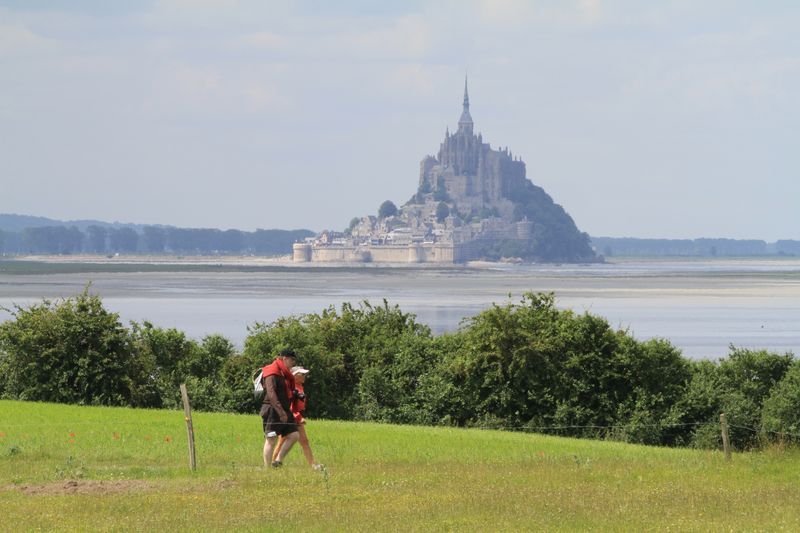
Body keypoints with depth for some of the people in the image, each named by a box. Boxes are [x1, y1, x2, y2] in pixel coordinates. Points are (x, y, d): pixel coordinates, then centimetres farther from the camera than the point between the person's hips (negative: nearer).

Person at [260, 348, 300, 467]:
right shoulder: (272, 372, -11)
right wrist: (280, 412, -26)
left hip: (284, 411, 9)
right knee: (271, 439, -8)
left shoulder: (286, 374, 19)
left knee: (293, 435, 1)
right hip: (272, 411, -9)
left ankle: (278, 460, 4)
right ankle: (267, 467, -6)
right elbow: (271, 393, -21)